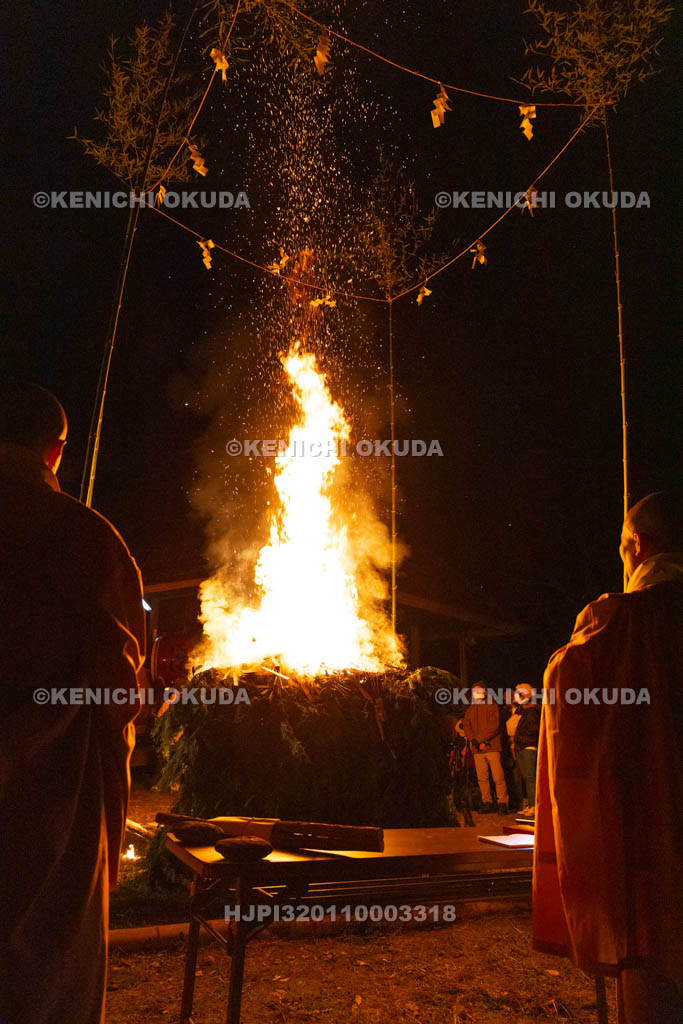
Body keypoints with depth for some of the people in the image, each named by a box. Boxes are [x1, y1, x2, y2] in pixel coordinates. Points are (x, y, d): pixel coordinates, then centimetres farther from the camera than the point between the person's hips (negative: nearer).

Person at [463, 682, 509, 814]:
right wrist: (475, 741, -9)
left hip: (492, 747, -4)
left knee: (498, 777, -8)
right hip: (477, 749, 4)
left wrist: (478, 739, -11)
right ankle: (487, 802, 13)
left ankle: (502, 803, 1)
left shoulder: (492, 706, 3)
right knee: (482, 777, 4)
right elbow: (466, 727, 9)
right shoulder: (470, 710, 17)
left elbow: (494, 726, -7)